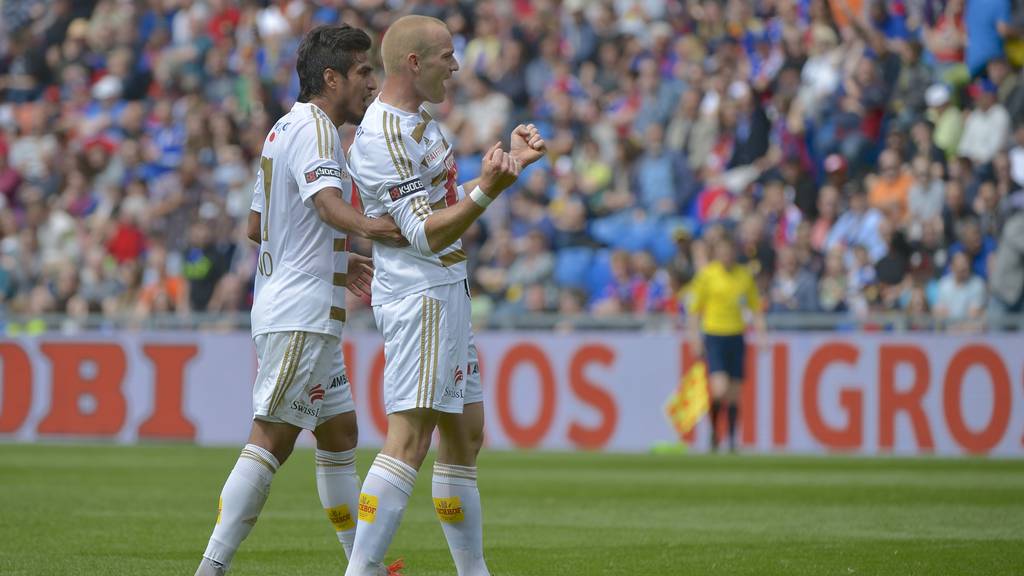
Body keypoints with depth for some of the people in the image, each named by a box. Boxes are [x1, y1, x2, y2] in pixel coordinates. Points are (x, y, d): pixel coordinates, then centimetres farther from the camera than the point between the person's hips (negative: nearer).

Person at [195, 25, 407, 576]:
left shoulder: (284, 129, 18)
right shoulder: (314, 128, -12)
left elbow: (258, 224, 26)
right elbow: (326, 198, -32)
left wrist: (339, 260, 33)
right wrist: (366, 226, -52)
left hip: (291, 313, 11)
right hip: (301, 312, -11)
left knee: (340, 433, 14)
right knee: (272, 439, -13)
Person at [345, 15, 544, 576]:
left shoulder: (418, 119, 14)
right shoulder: (382, 136, -19)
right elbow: (426, 234, -23)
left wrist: (511, 161, 20)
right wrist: (486, 191, -34)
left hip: (445, 291, 11)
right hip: (418, 294, -11)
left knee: (465, 434, 14)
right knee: (409, 439, -17)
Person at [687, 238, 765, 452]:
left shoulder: (745, 275, 6)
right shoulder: (707, 274, -3)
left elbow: (755, 306, 13)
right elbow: (696, 308, 0)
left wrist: (760, 332, 4)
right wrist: (695, 337, -5)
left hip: (736, 336, 3)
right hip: (713, 336, -3)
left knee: (734, 392, 5)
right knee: (720, 389, -17)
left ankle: (732, 440, 15)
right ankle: (714, 432, 5)